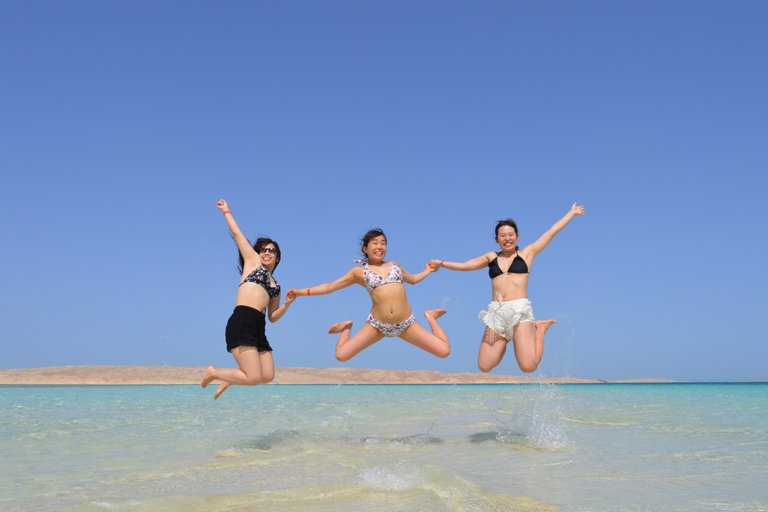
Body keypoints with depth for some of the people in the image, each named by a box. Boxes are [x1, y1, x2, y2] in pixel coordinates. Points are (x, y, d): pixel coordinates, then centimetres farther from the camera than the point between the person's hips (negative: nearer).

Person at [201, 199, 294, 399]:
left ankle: (229, 378, 23)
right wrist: (226, 211, 26)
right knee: (254, 378, -16)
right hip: (241, 324, -7)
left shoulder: (275, 286, 26)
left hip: (258, 330, 7)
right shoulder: (253, 261, 15)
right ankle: (213, 372, 10)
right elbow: (237, 234, 19)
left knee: (267, 376, -3)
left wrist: (287, 303, 8)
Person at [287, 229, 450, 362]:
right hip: (377, 325, -2)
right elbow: (329, 287, 10)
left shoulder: (393, 265, 14)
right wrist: (301, 291, 5)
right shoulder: (358, 272, 6)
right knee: (341, 356, -10)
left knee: (444, 351, -6)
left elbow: (412, 279, 35)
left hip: (406, 324, 2)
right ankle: (348, 327, 23)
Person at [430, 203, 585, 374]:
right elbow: (464, 266, 25)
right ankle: (506, 341, 25)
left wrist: (572, 213, 22)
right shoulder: (491, 257, 18)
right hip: (496, 314, 3)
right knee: (484, 366, -3)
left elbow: (552, 231, 17)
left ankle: (540, 329, 10)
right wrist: (441, 263, 23)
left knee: (528, 366, -17)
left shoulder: (527, 253, 12)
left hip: (520, 310, -3)